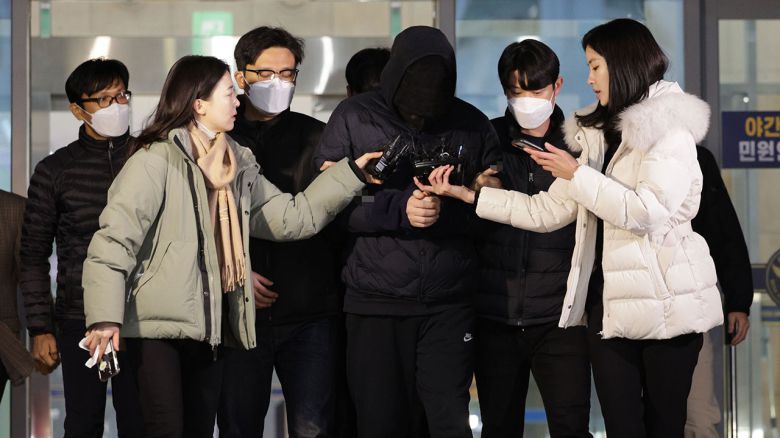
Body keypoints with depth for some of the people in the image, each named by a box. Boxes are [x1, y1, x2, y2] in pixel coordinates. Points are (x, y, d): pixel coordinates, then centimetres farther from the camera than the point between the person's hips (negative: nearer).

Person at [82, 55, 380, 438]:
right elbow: (115, 238, -14)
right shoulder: (156, 159, -9)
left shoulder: (236, 165, 15)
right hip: (160, 327, -7)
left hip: (209, 328, 7)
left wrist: (352, 171, 11)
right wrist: (105, 317, -24)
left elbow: (292, 217, 15)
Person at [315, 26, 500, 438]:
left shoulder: (472, 125, 5)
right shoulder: (353, 118, 0)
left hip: (449, 303, 1)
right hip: (376, 300, -1)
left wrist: (447, 210, -15)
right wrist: (398, 209, -16)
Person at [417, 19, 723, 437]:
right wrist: (467, 193, 9)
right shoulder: (600, 135, 15)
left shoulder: (670, 128, -7)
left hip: (664, 305, -6)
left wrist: (576, 174, -15)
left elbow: (647, 213, -20)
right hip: (608, 303, 6)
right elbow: (547, 211, 14)